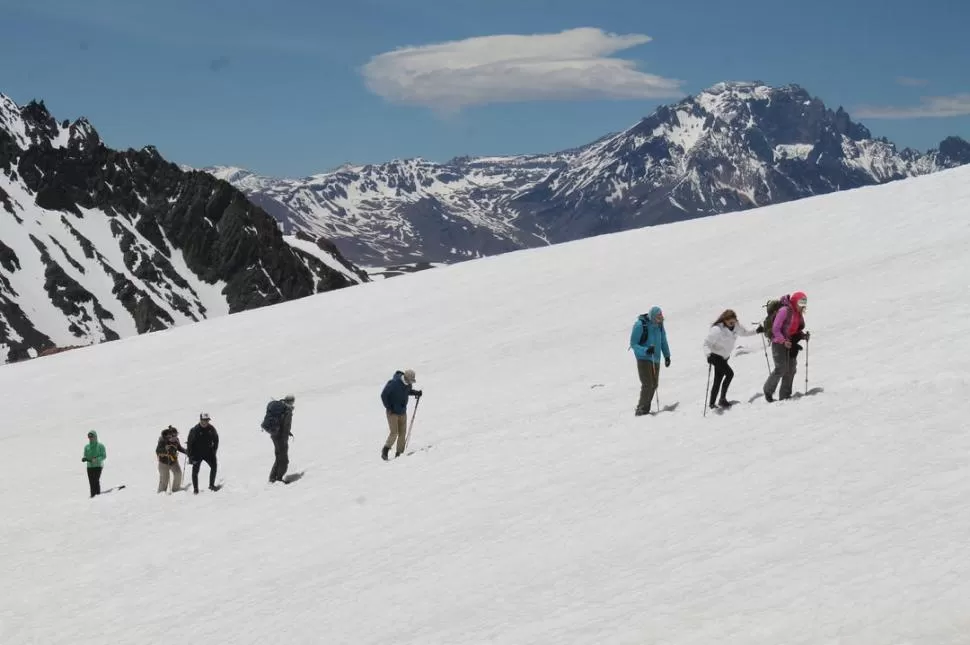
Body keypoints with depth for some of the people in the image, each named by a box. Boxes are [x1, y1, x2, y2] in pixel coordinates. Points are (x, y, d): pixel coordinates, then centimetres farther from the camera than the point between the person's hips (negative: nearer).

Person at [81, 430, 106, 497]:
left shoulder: (100, 446, 0)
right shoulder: (87, 447, 12)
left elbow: (104, 456, -3)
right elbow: (85, 456, 15)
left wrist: (96, 459, -18)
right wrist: (84, 458, -9)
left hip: (98, 466, -4)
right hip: (89, 466, 4)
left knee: (96, 480, -17)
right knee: (91, 482, -1)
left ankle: (98, 493, -14)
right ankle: (92, 495, 2)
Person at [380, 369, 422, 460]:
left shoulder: (408, 384, -1)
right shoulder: (393, 383, -21)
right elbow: (383, 395, -14)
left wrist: (416, 393, 2)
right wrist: (389, 408, -14)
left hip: (403, 412, 6)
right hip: (392, 412, -6)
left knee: (402, 433, 3)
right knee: (394, 433, -11)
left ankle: (399, 453, 11)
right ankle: (385, 451, 7)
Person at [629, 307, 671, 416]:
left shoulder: (659, 325, 4)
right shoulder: (640, 325, -16)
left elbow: (663, 341, 18)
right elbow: (633, 344, -13)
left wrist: (667, 355, 14)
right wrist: (646, 350, -27)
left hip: (655, 359, 7)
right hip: (644, 359, -7)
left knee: (654, 384, 6)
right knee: (647, 384, -15)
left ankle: (645, 408, 15)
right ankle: (641, 409, -10)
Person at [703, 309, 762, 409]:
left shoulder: (736, 326, -7)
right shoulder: (717, 330, -27)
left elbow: (744, 332, 14)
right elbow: (706, 343, -24)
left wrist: (756, 331, 0)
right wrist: (709, 354, -40)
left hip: (724, 357, 7)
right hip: (716, 356, -7)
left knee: (718, 380, 11)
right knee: (729, 373, -20)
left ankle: (712, 404, 19)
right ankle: (722, 399, -10)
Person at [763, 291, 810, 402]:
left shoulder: (799, 314, 10)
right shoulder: (784, 311, -15)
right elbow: (775, 329, -16)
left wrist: (803, 335, -2)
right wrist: (783, 341, -26)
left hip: (791, 344, 8)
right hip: (779, 343, -8)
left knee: (791, 369, 3)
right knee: (781, 368, -13)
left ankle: (785, 395, 9)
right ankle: (768, 391, 5)